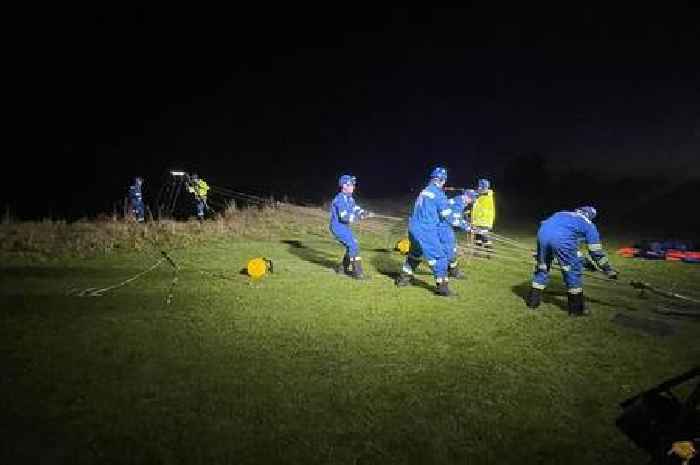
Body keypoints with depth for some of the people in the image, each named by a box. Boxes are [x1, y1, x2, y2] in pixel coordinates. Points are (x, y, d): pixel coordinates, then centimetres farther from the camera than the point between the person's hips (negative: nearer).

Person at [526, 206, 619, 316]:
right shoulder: (588, 225, 27)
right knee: (574, 270, 12)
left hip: (542, 232, 5)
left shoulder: (562, 214, 39)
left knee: (541, 267, 22)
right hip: (562, 238, -4)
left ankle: (533, 300, 30)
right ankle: (576, 308, 18)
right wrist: (609, 271, 35)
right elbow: (596, 251, 26)